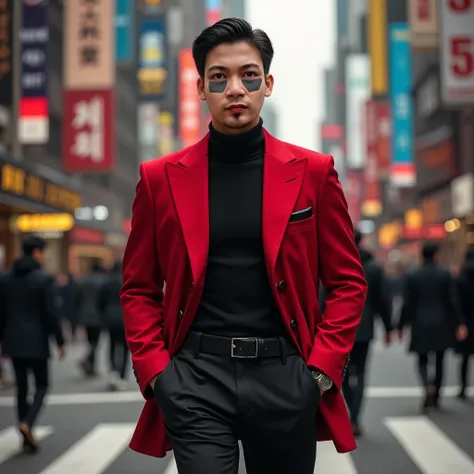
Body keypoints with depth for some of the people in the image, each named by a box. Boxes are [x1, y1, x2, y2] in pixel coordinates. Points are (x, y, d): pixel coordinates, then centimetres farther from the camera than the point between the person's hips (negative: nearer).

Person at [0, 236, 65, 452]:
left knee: (22, 387, 11)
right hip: (36, 342, -5)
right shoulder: (44, 278, -11)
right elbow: (51, 313, -14)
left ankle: (27, 437, 14)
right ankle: (27, 423, -13)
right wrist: (60, 341, -6)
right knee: (42, 385, 8)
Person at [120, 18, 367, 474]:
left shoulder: (312, 172, 2)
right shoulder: (160, 178, 4)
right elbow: (139, 288, 9)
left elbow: (347, 281, 6)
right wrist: (154, 370, -2)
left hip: (284, 376, 1)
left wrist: (322, 366, -4)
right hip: (195, 377, 0)